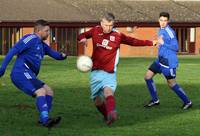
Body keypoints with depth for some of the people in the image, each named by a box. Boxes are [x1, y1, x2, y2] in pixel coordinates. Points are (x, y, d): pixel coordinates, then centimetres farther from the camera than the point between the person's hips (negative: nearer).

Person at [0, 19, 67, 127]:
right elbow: (13, 51, -11)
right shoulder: (31, 39, -4)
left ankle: (43, 119, 0)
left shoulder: (42, 45, 24)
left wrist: (62, 56, 3)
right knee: (41, 91, -24)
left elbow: (54, 54, 29)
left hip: (29, 76, 10)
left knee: (49, 91, 7)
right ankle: (45, 119, -35)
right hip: (21, 73, -10)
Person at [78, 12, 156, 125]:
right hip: (96, 71, 3)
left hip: (109, 73, -3)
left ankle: (112, 114, -55)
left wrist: (150, 43, 8)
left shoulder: (118, 35, -2)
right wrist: (83, 39, -6)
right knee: (98, 101, 5)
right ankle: (107, 116, 31)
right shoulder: (95, 31, 4)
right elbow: (82, 36, 18)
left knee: (108, 91, -32)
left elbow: (134, 41, 9)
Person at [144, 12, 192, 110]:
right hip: (160, 59, 9)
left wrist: (163, 43, -23)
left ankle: (187, 102, 14)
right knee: (148, 76, 6)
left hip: (169, 61, -9)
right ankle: (155, 100, 16)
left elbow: (176, 47, -21)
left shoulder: (170, 32, -19)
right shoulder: (161, 30, 10)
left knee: (171, 83, 0)